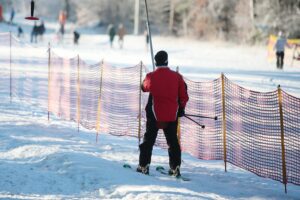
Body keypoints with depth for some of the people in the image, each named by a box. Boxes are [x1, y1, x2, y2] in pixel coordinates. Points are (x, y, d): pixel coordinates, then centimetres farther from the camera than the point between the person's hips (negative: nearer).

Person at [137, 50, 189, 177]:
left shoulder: (151, 76, -10)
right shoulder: (176, 76, -5)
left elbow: (145, 87, 12)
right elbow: (183, 96, 1)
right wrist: (181, 108, 16)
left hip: (155, 114, -2)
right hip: (172, 114, 2)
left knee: (149, 139, 9)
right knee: (173, 141, 12)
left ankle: (144, 165, 6)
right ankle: (175, 167, 8)